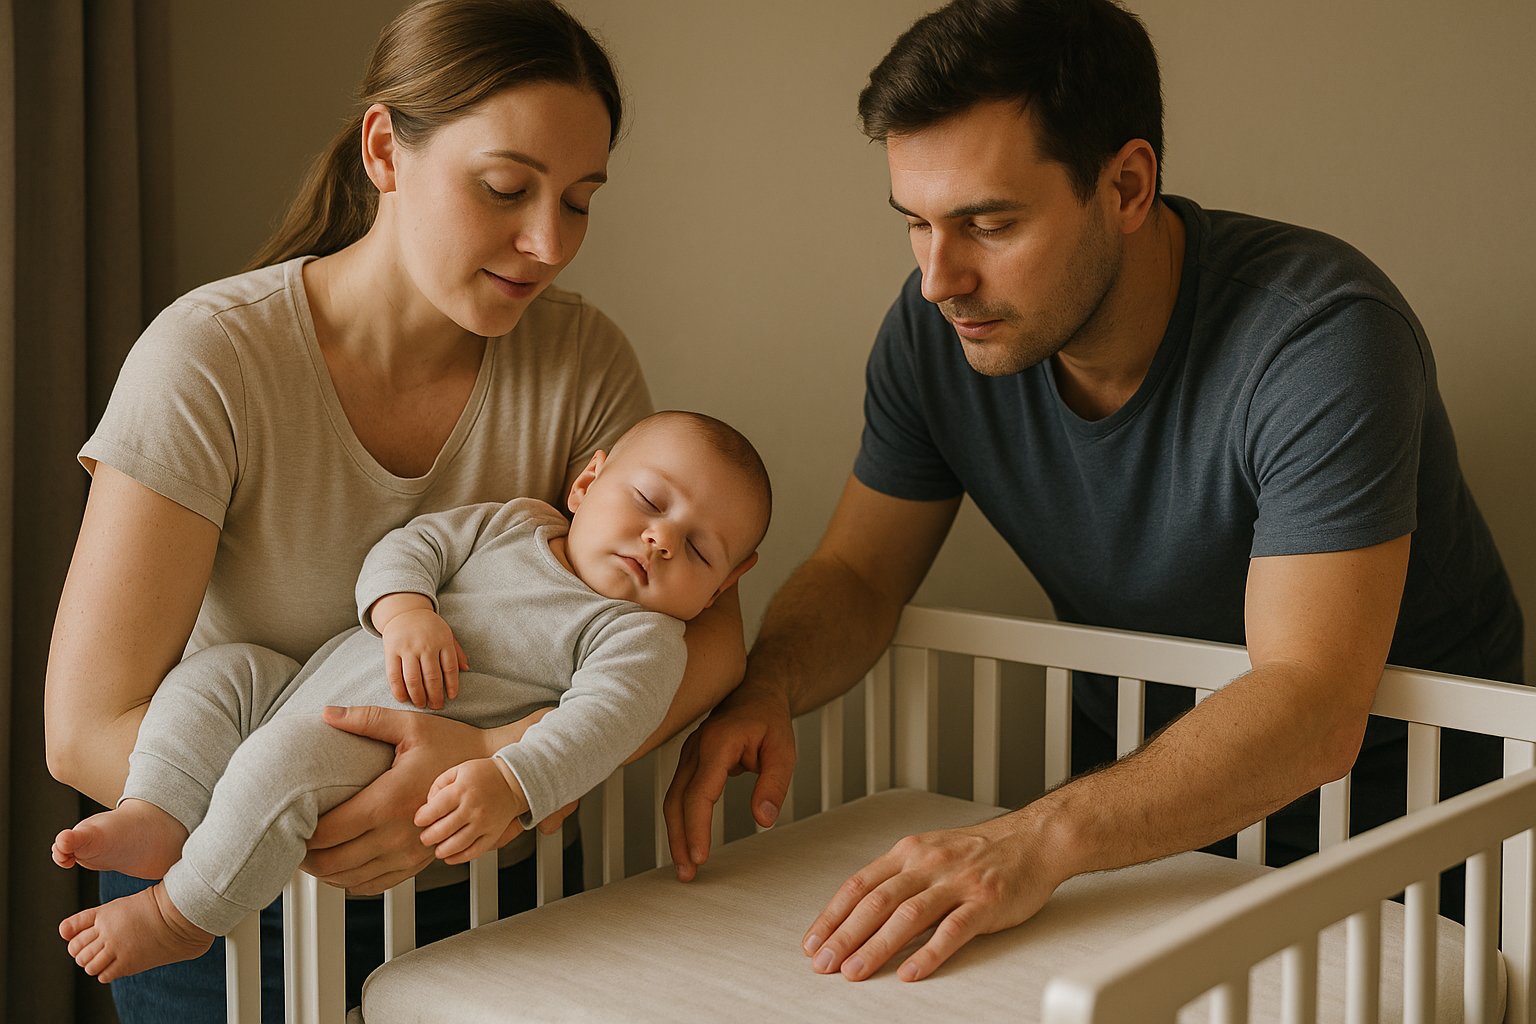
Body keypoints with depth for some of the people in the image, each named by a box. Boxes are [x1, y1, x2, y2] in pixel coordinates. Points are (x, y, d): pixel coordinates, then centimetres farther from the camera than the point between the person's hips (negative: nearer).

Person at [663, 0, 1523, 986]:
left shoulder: (1320, 338, -28)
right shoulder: (939, 327, -11)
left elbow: (1309, 708, -35)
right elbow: (856, 576, -2)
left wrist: (1043, 838, -48)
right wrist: (764, 689, -24)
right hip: (1136, 792, 4)